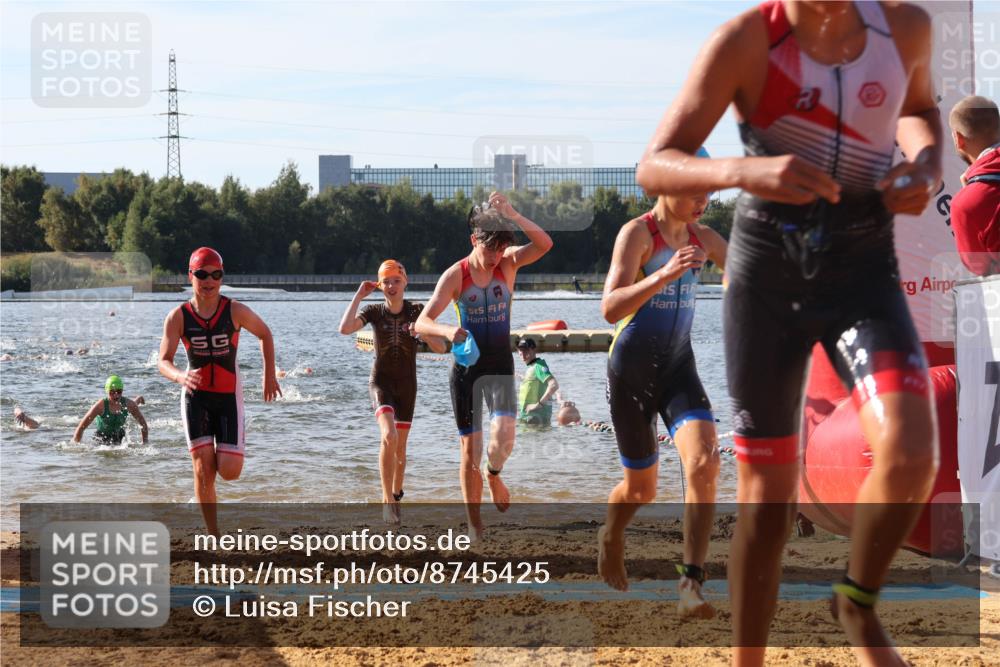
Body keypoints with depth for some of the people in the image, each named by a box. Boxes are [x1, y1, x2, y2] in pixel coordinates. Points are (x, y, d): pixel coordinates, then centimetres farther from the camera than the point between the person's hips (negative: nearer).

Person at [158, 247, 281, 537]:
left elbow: (265, 334, 12)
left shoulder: (235, 311, -6)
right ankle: (214, 535, 3)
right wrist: (180, 377, -31)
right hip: (196, 396, 0)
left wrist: (269, 375, 8)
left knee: (230, 471, -9)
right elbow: (163, 361, -9)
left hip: (229, 396, 0)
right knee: (203, 470, -8)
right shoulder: (178, 317, -5)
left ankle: (225, 450, 30)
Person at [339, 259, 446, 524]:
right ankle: (388, 500, -21)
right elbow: (345, 328, -21)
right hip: (381, 382, -2)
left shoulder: (417, 311, -3)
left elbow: (441, 348, -6)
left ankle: (397, 494, 35)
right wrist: (358, 295, -17)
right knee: (389, 436, -25)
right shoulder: (374, 311, -4)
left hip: (407, 384, 2)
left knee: (400, 447, 10)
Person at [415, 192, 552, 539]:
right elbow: (422, 322, -12)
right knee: (470, 446, 1)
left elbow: (545, 244, -19)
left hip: (500, 364, 1)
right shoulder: (456, 275, -7)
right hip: (467, 366, -1)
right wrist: (447, 331, -34)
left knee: (504, 431, -21)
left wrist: (512, 215, -30)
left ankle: (494, 475, 15)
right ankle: (475, 527, 13)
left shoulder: (509, 263, -2)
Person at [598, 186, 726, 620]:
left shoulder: (703, 238, 5)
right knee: (642, 489, 9)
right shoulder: (638, 233, -13)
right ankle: (611, 539, 44)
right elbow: (610, 308, -24)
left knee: (704, 462, -22)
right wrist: (664, 275, -37)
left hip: (679, 368, 4)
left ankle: (691, 582, -22)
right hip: (631, 369, -4)